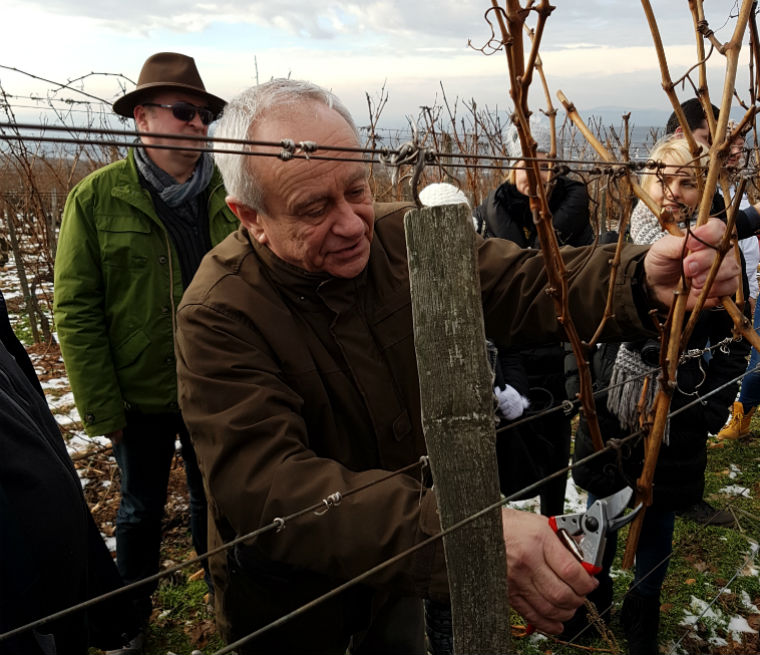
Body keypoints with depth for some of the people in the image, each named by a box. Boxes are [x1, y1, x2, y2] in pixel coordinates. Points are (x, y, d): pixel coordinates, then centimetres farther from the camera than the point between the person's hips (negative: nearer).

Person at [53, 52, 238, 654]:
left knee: (213, 499, 20)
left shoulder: (226, 193, -4)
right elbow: (76, 310, -10)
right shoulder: (98, 196, -10)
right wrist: (102, 406, -12)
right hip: (140, 396, -1)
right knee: (141, 507, 19)